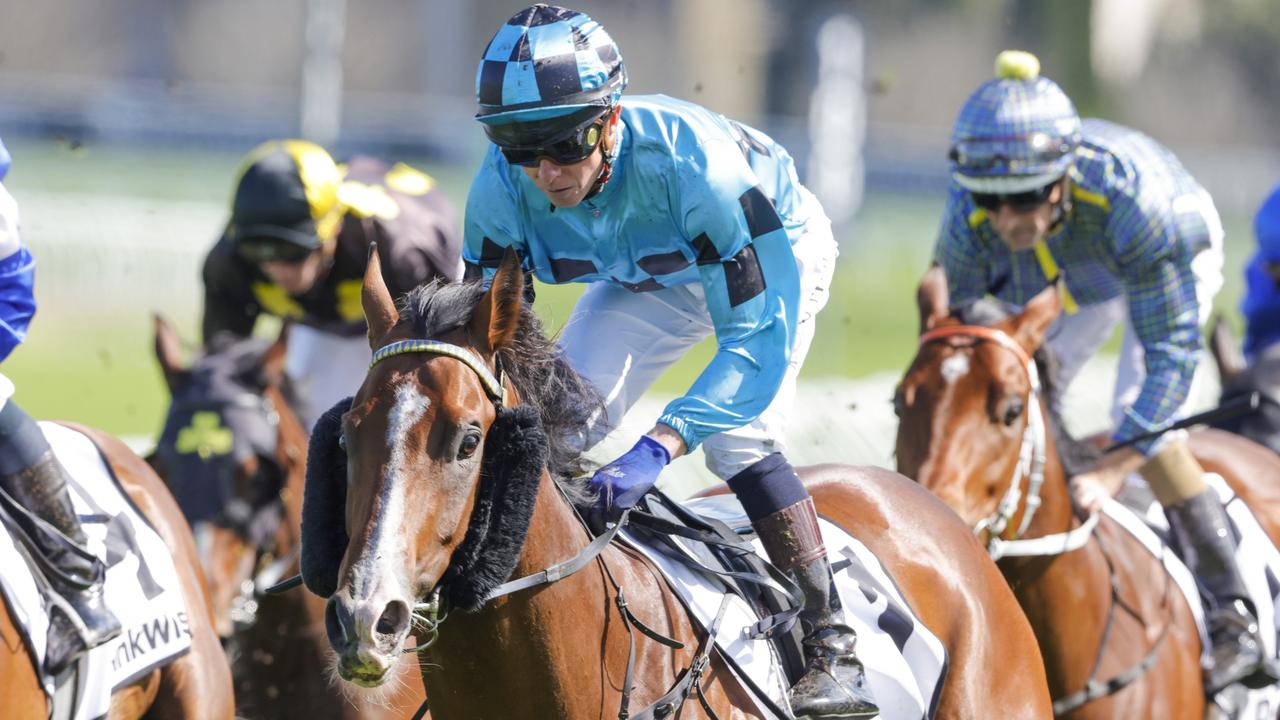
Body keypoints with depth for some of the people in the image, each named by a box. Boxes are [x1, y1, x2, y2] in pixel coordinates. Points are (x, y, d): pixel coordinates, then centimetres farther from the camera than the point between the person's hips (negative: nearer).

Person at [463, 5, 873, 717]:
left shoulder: (692, 162, -44)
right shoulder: (502, 191, -29)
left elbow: (759, 336, -44)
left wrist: (658, 447, -56)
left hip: (776, 253, -5)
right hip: (647, 277, 5)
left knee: (736, 437, -25)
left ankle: (833, 650, -17)